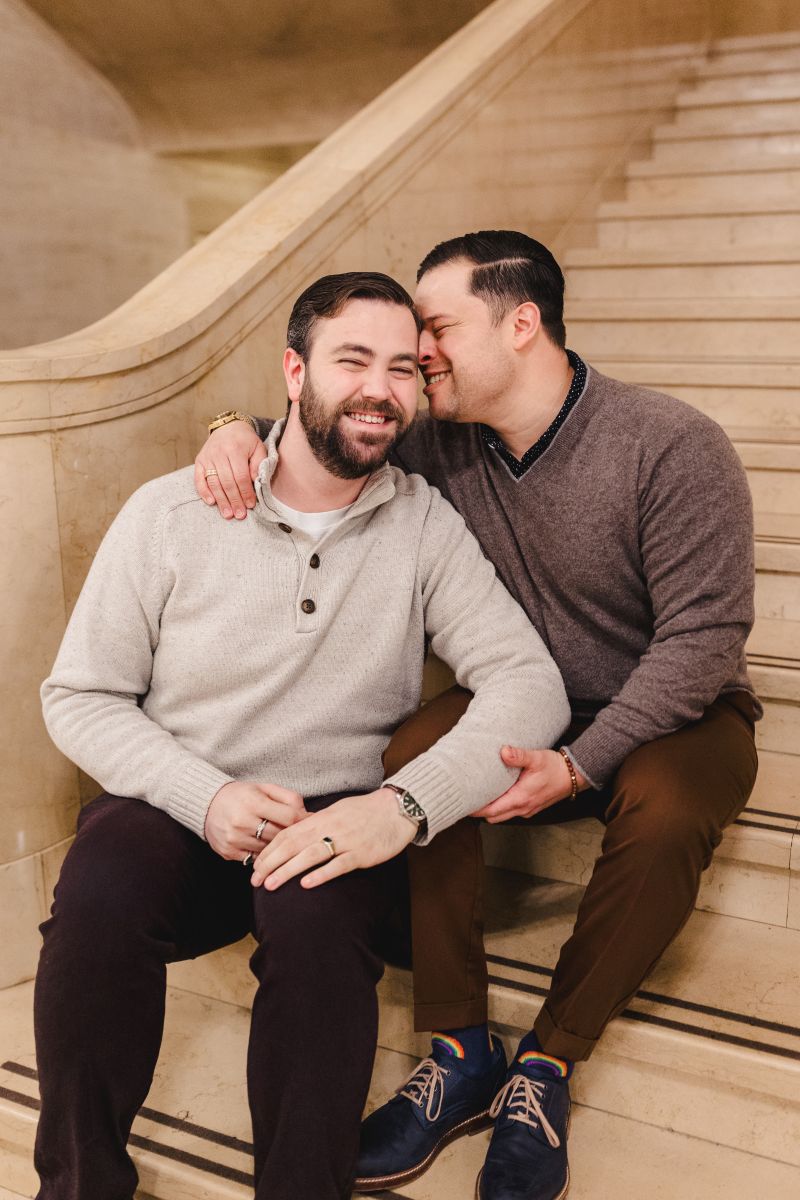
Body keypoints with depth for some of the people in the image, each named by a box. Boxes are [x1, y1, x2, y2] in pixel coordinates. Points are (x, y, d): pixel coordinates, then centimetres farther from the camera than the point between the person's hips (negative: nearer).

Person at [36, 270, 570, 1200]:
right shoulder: (170, 512, -3)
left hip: (337, 820, 0)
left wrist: (405, 805, -28)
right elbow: (78, 696, 0)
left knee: (316, 916, -33)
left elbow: (528, 684, -10)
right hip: (172, 811, 1)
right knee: (97, 897, -31)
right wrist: (205, 797, -17)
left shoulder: (426, 525, -1)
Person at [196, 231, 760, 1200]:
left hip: (671, 714, -3)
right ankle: (459, 1045, -15)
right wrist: (239, 430, -13)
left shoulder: (674, 448, -18)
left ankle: (548, 1061, -17)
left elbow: (703, 633, -20)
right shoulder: (445, 449, -3)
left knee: (664, 809, -37)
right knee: (411, 756, -26)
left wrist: (580, 764, -30)